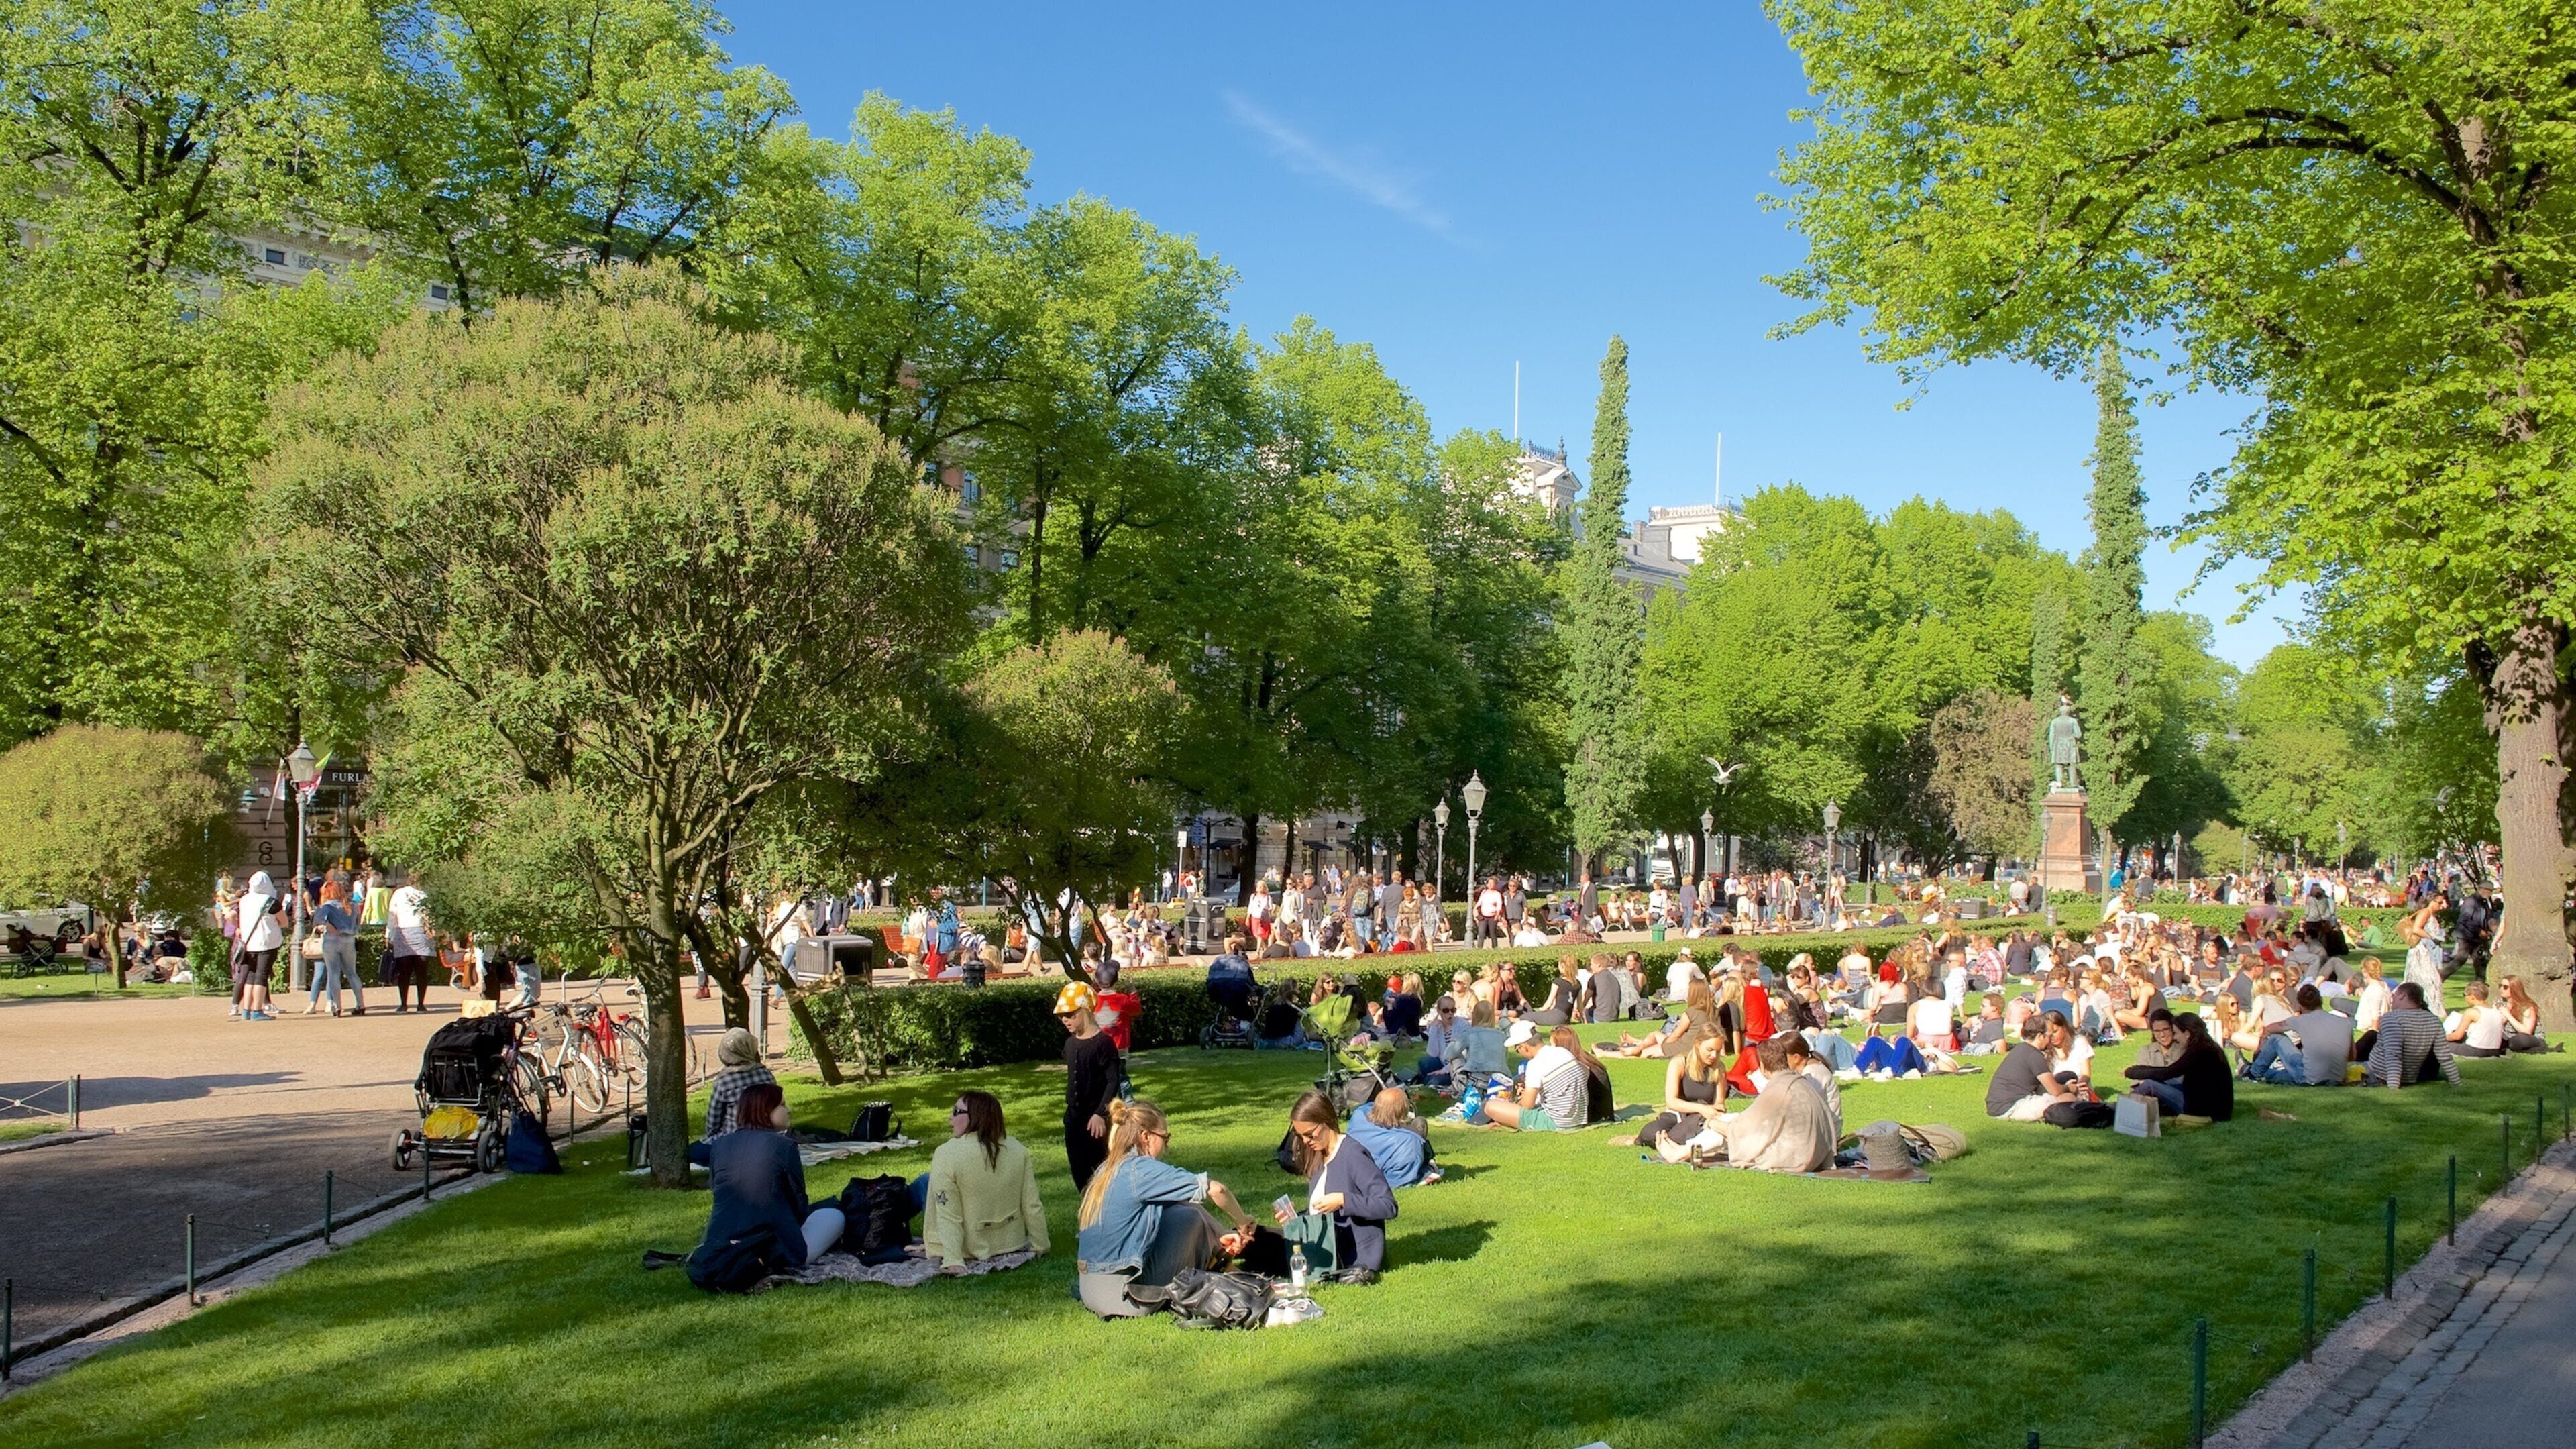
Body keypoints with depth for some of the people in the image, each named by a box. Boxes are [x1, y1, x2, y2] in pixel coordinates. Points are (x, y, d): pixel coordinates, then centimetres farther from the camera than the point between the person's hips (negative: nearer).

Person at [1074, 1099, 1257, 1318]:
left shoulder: (1108, 1170, 12)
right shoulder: (1141, 1169, -13)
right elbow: (1215, 1190, -16)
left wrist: (1215, 1240, 16)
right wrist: (1242, 1221, 3)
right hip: (1124, 1297, -9)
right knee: (1189, 1214, 1)